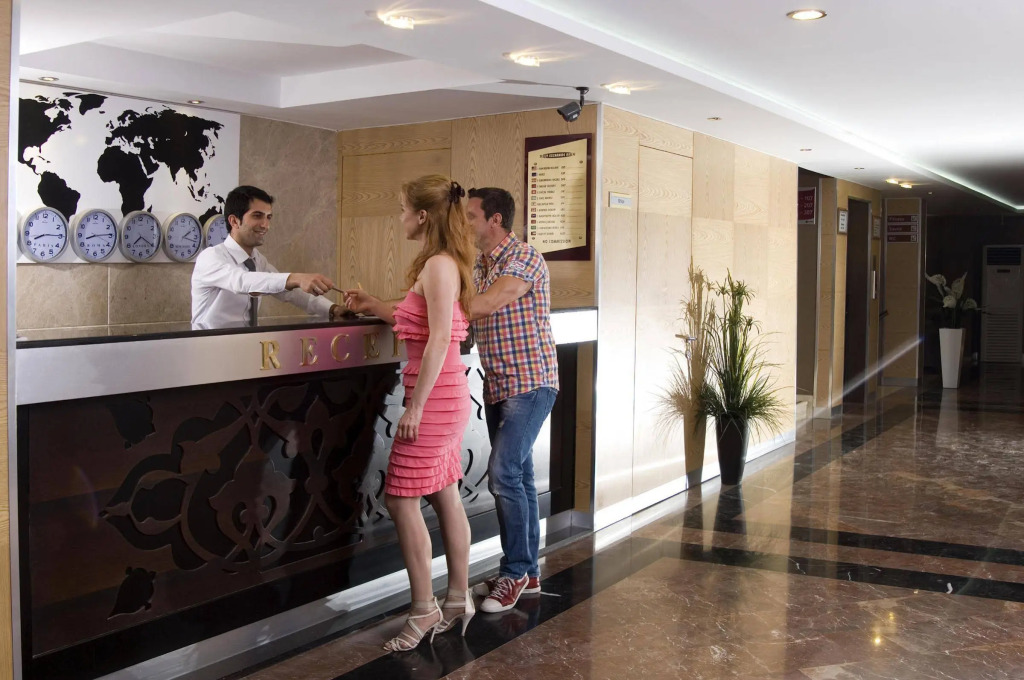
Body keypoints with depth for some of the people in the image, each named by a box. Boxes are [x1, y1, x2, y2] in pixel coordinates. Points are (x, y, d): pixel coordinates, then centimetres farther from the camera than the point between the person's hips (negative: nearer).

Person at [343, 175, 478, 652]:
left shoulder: (439, 265, -16)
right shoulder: (442, 264, 14)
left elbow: (439, 339, -22)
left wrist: (415, 406, -21)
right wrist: (375, 307, 19)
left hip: (436, 394, -10)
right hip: (444, 394, 10)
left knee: (401, 500, -4)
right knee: (445, 497, 15)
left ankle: (424, 612, 5)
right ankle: (457, 600, 25)